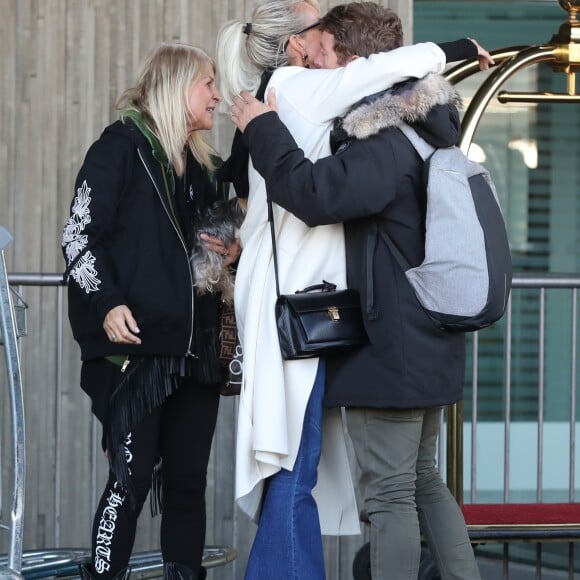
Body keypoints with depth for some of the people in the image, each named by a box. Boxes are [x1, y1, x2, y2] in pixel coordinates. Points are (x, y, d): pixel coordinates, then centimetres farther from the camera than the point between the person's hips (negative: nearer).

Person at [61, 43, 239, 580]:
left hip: (196, 348, 7)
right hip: (137, 346, -7)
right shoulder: (122, 146, -2)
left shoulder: (202, 164, 18)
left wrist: (232, 251, 8)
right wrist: (107, 303, -21)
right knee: (132, 478, -8)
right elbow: (79, 236, -8)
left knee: (188, 479, 5)